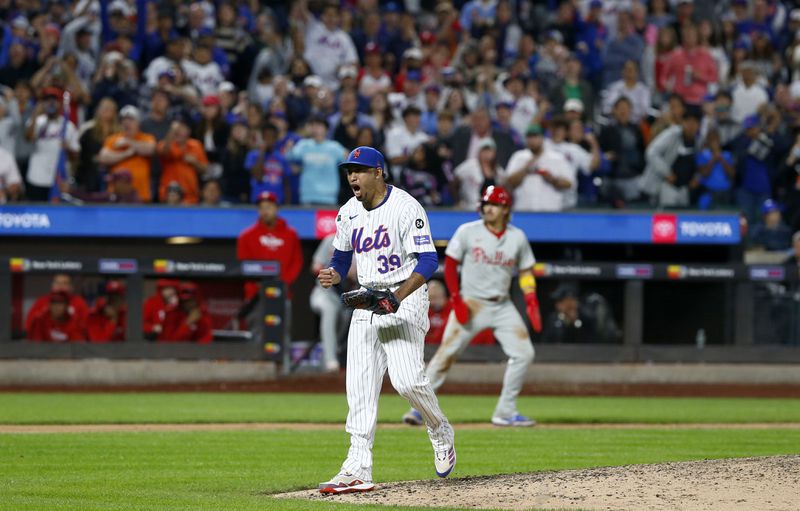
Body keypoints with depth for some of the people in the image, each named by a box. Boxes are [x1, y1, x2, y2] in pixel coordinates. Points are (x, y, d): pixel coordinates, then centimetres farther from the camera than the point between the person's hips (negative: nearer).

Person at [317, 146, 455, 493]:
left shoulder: (406, 208, -13)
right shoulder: (348, 213, 9)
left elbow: (428, 261, -18)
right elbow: (342, 257, 21)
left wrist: (398, 296, -30)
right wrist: (333, 275, -3)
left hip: (405, 299, -6)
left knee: (406, 378, -17)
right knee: (360, 385, -3)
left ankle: (441, 433, 12)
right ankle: (358, 468, -5)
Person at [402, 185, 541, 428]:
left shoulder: (517, 237, 3)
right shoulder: (468, 232, -6)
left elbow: (525, 271, 11)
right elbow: (450, 264, -1)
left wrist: (531, 302, -1)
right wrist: (456, 299, -10)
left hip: (502, 306, 3)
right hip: (470, 304, -3)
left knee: (523, 353, -5)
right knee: (446, 354, -9)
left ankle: (505, 412, 5)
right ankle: (418, 407, -1)